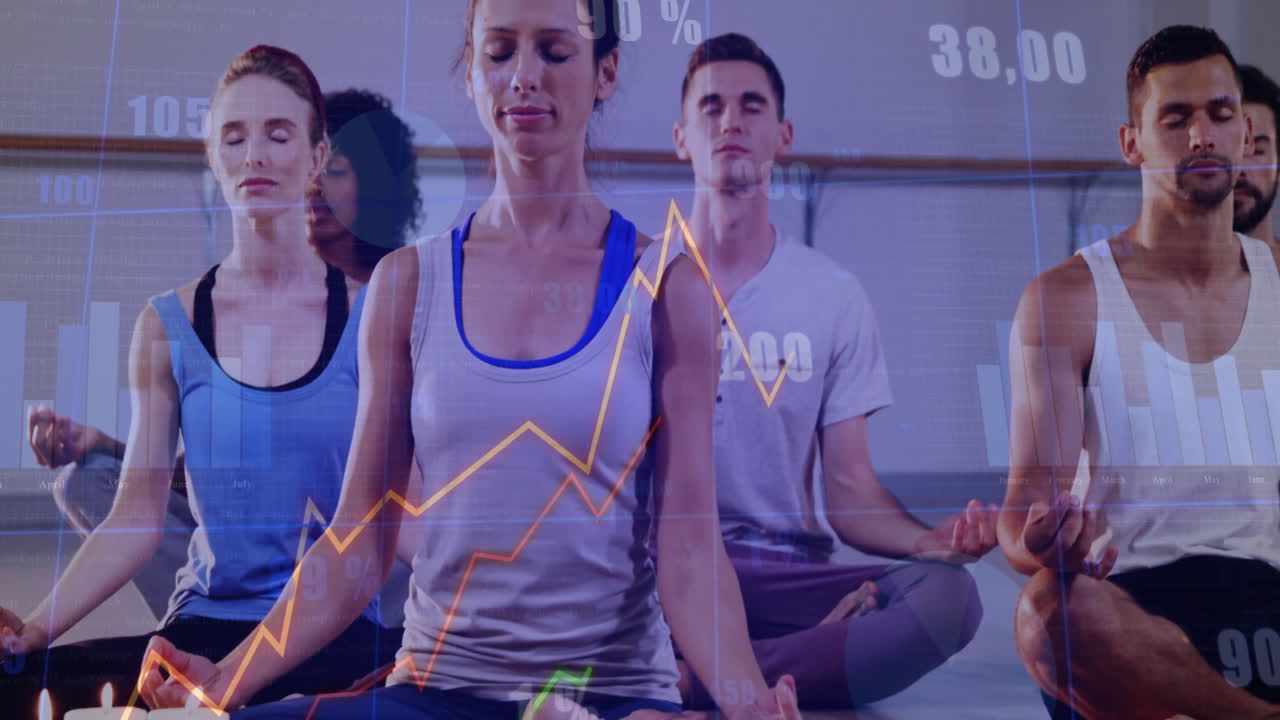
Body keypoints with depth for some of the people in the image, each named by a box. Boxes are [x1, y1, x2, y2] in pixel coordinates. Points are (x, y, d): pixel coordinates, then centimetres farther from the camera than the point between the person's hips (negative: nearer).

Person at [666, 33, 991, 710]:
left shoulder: (834, 295, 7)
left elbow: (849, 488, 4)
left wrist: (930, 539, -17)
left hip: (785, 573, 2)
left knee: (948, 594, -27)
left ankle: (683, 681, -22)